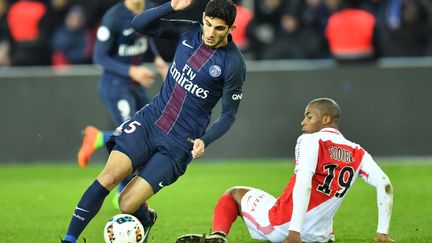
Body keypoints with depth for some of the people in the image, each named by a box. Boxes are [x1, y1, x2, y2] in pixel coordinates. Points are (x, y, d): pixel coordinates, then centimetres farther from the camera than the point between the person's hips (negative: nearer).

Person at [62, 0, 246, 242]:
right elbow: (139, 24, -1)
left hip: (180, 142, -3)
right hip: (150, 120, 4)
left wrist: (204, 141, -22)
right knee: (110, 175, -18)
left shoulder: (234, 64, -13)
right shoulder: (189, 32, -1)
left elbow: (229, 115, -6)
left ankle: (146, 218, 27)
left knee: (127, 205, -10)